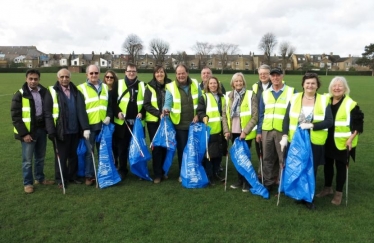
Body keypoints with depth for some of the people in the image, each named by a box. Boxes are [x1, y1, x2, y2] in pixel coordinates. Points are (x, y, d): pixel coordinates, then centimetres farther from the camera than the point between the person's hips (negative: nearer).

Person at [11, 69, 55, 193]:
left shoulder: (44, 92, 3)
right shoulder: (20, 94, -9)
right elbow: (15, 116, -11)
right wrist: (24, 133, -15)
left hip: (41, 129, 4)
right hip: (28, 131, -4)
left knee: (40, 157, 17)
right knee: (27, 159, 4)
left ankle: (40, 178, 33)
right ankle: (28, 183, 19)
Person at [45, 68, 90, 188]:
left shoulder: (76, 91, 8)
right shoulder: (52, 92, -4)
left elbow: (81, 110, 1)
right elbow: (48, 113, -8)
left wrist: (85, 127, -8)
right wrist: (51, 131, -17)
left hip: (75, 130, 4)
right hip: (60, 131, -4)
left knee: (74, 155, 15)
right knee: (61, 156, 8)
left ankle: (72, 176, 30)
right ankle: (60, 179, 22)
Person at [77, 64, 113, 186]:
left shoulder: (105, 87, 13)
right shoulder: (81, 88, -4)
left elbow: (110, 104, 18)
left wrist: (109, 116, -2)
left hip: (103, 125, 4)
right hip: (89, 126, -4)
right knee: (89, 151, 2)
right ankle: (89, 176, 15)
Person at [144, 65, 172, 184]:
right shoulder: (150, 87, -3)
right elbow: (146, 105, -7)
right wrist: (159, 113, -18)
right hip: (153, 121, -2)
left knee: (165, 146, 7)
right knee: (156, 147, 0)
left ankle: (163, 171, 22)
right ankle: (157, 174, 9)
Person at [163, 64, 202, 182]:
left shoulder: (195, 84, 0)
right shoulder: (170, 87, -8)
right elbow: (168, 102, -15)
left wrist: (198, 115, -4)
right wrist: (166, 109, -37)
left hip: (194, 123, 2)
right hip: (179, 124, -2)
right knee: (182, 149, 7)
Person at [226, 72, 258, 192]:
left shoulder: (250, 95, -7)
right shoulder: (229, 96, 7)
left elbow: (255, 116, -10)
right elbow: (225, 114, 11)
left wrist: (245, 131, -15)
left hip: (245, 133, -4)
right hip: (234, 132, 4)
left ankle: (247, 181, 20)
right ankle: (240, 180, 28)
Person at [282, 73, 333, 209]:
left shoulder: (324, 101, -2)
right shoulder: (294, 98, 0)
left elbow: (329, 122, -7)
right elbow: (286, 119, -1)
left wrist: (311, 125, -18)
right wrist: (284, 136, -10)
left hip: (314, 142, -1)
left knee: (311, 170, 9)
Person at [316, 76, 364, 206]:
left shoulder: (351, 104, -12)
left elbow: (358, 124, -11)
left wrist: (351, 138, -19)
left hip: (343, 142, -5)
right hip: (327, 141, 5)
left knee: (340, 167, 6)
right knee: (327, 164, 16)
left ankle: (339, 192, 22)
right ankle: (328, 188, 33)